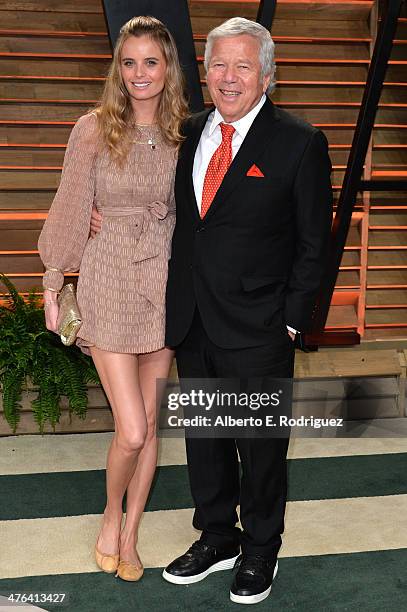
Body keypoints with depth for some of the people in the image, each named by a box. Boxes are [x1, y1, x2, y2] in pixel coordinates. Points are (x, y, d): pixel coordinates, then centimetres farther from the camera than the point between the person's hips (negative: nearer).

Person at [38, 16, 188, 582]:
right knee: (132, 430, -6)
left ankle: (130, 535, 29)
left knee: (149, 423, 10)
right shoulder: (94, 130, -5)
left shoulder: (182, 133, 3)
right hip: (110, 284, -3)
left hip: (164, 285, 3)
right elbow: (71, 212, 0)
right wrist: (52, 287, 3)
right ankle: (111, 515, 25)